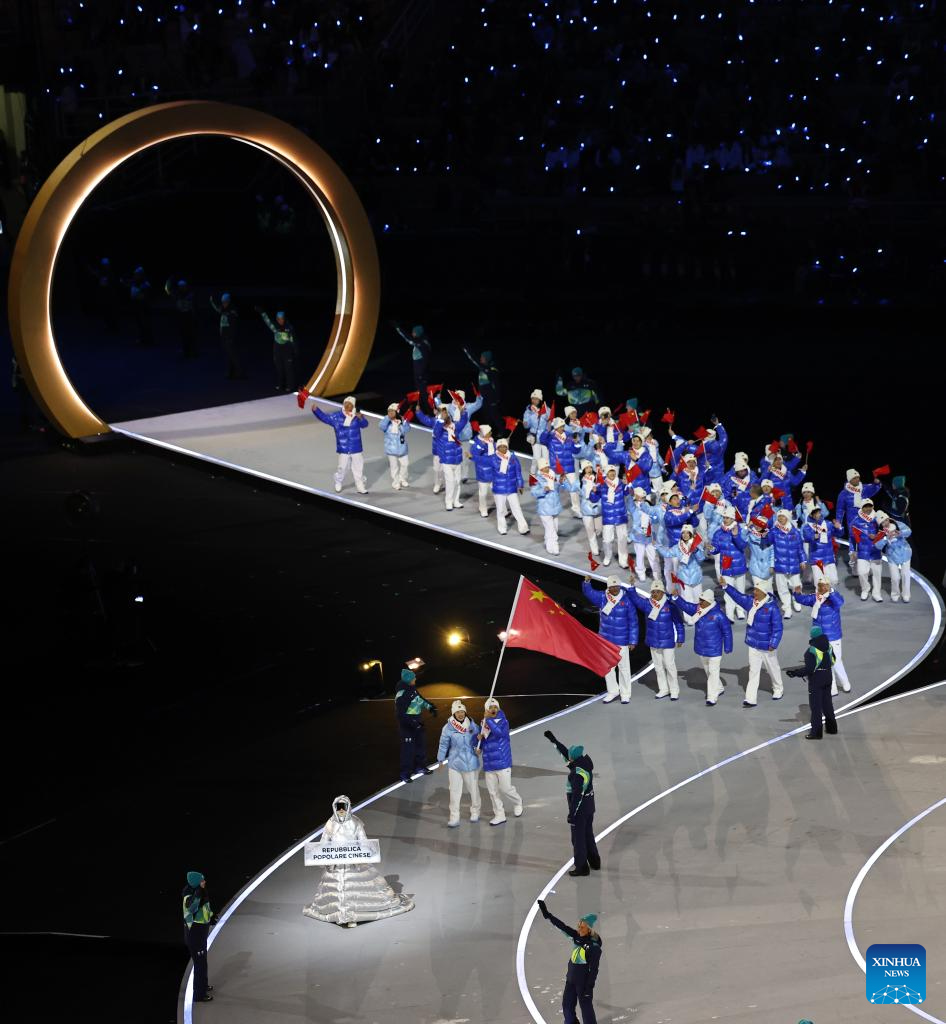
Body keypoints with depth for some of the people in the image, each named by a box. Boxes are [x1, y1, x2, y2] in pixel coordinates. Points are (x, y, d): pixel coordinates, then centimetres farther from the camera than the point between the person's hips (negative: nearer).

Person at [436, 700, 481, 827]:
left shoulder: (472, 725, -3)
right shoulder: (448, 728, -11)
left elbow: (477, 741, 10)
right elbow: (443, 745, -2)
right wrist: (441, 760, 3)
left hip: (471, 763, 2)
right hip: (454, 764, -2)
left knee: (473, 789, 14)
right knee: (454, 791, -1)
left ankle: (475, 812, 34)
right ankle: (454, 818, 7)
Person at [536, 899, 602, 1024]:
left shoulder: (594, 946, -20)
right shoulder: (578, 937, -1)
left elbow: (593, 970, -18)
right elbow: (563, 926, 3)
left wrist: (589, 987, -18)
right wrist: (547, 914, 2)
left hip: (583, 982, -8)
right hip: (571, 979, 8)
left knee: (586, 1008, 0)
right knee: (567, 1005, 16)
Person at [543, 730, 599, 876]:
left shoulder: (577, 774, -28)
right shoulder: (586, 762, -3)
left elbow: (577, 795, -26)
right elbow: (565, 752, 10)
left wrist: (572, 814, -19)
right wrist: (553, 740, 13)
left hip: (580, 808, -9)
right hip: (589, 806, 9)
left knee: (578, 838, 5)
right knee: (588, 834, 22)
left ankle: (581, 867, 13)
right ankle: (594, 862, 34)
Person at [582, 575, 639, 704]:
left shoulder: (627, 600, -11)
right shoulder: (602, 597, -2)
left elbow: (633, 622, -8)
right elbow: (589, 592, -11)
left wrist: (633, 641, -9)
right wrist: (587, 582, -33)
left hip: (622, 640, -3)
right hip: (605, 639, 3)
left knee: (623, 667, 5)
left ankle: (625, 694, 16)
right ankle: (613, 691, 27)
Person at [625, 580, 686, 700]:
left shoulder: (670, 605, -12)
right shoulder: (647, 604, -2)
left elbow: (679, 623, -6)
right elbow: (634, 598, -6)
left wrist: (680, 639, -4)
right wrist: (631, 586, -22)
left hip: (667, 641, -4)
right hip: (653, 641, 4)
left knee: (669, 665, 0)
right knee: (658, 666, 13)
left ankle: (674, 691, 12)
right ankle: (663, 689, 25)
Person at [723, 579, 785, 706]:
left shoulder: (772, 607, -21)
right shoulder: (750, 601, -2)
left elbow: (778, 627, -20)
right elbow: (737, 595, 8)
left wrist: (773, 644, -24)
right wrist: (726, 586, -2)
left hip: (766, 646, -5)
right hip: (753, 643, 5)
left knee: (772, 668, 16)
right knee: (753, 671, 5)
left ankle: (778, 690, 40)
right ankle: (751, 699, 5)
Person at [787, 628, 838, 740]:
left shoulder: (812, 651, -22)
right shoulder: (828, 646, 0)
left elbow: (809, 669, -24)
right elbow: (832, 660, 13)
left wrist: (796, 673, -18)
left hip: (816, 679, -7)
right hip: (827, 677, 7)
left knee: (816, 705, 0)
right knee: (827, 703, 20)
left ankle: (816, 732, 3)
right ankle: (831, 727, 30)